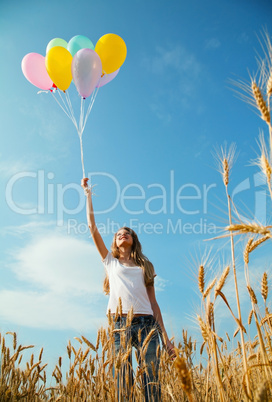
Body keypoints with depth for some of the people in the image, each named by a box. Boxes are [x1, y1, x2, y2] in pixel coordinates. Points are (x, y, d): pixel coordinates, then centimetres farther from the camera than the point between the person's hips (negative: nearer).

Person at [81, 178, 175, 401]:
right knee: (122, 382, -3)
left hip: (146, 323, 1)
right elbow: (92, 226, 16)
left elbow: (153, 302, 17)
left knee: (152, 381, -3)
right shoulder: (110, 262, 20)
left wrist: (165, 337, 10)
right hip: (119, 323, -1)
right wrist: (88, 193, 21)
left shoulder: (145, 266, 22)